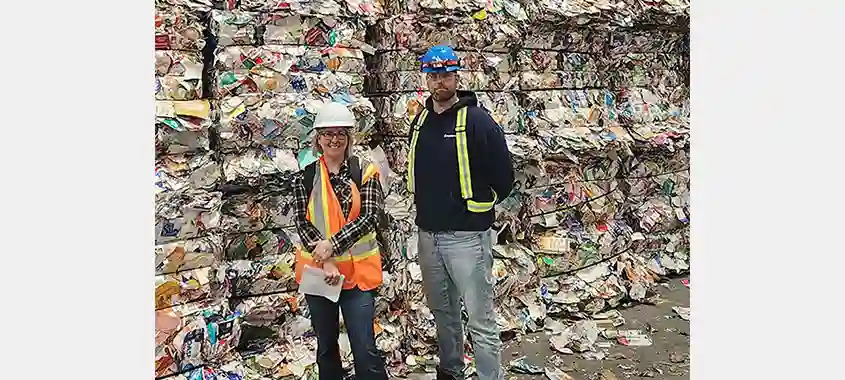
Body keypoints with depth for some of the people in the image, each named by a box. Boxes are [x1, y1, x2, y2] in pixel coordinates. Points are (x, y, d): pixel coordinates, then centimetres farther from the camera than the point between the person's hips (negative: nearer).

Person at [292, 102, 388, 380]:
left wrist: (332, 244, -21)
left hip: (358, 270, -2)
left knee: (365, 347, -1)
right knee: (326, 344, 17)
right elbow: (303, 224, -5)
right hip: (317, 269, 2)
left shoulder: (365, 171, -3)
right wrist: (326, 262, -17)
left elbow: (369, 217, -12)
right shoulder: (305, 177, 1)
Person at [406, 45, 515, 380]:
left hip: (466, 235, -6)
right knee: (442, 311, 21)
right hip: (428, 233, 7)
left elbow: (503, 179, -9)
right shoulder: (420, 121, 8)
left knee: (481, 321, 1)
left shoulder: (478, 121, -12)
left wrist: (476, 207, 1)